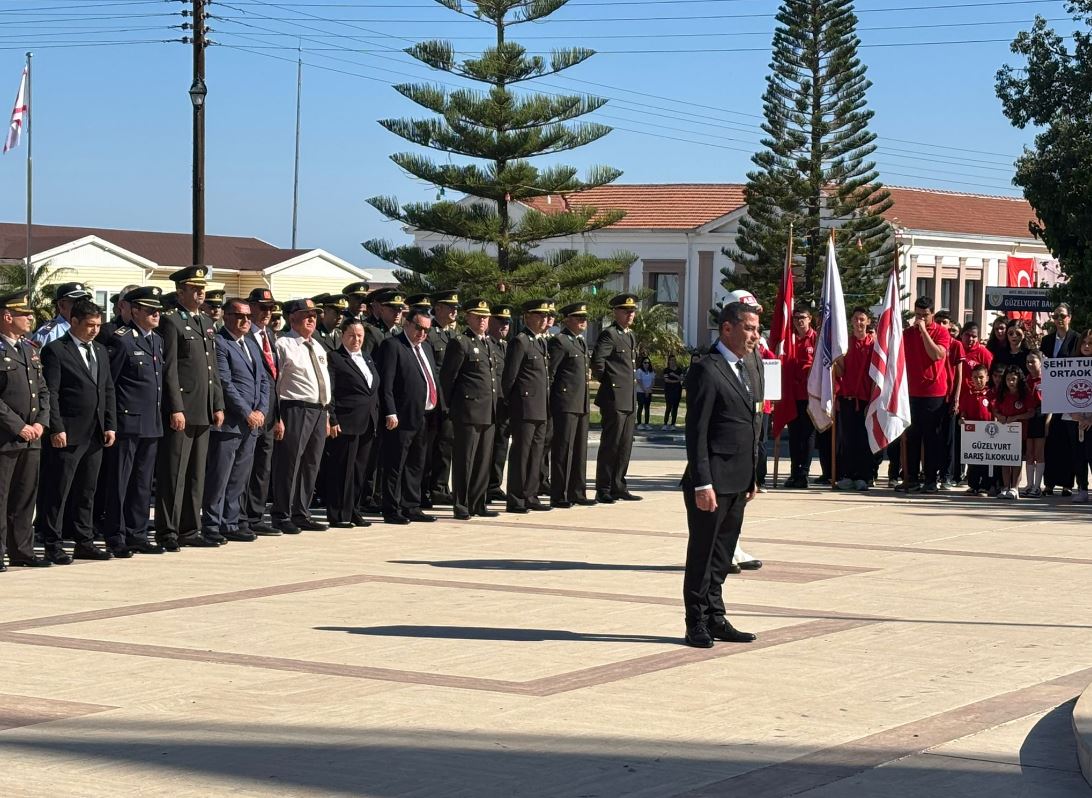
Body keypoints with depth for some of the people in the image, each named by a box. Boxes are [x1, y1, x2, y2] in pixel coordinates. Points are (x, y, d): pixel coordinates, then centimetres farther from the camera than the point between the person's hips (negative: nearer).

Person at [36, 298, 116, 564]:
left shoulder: (100, 352, 17)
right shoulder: (55, 350, -6)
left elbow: (108, 391, 18)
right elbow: (50, 393, -11)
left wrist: (110, 426, 9)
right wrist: (56, 429, -16)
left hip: (95, 434, 7)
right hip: (67, 435, -7)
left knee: (87, 492, 12)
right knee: (58, 492, -2)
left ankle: (84, 542, 18)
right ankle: (52, 545, 2)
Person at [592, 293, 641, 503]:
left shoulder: (630, 336, 18)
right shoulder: (609, 334, -11)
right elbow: (597, 361, -21)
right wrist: (605, 381, -9)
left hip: (630, 400, 9)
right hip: (614, 398, -9)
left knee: (625, 446, 11)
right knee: (610, 445, -5)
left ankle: (618, 487, 18)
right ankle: (603, 490, -1)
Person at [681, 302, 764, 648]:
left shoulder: (751, 368, 15)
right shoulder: (706, 371, -12)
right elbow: (696, 432, -15)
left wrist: (752, 477, 16)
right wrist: (702, 484, -19)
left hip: (738, 482, 8)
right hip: (713, 480, -8)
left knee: (722, 554, 14)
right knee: (702, 553, 1)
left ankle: (715, 619, 22)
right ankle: (697, 624, 9)